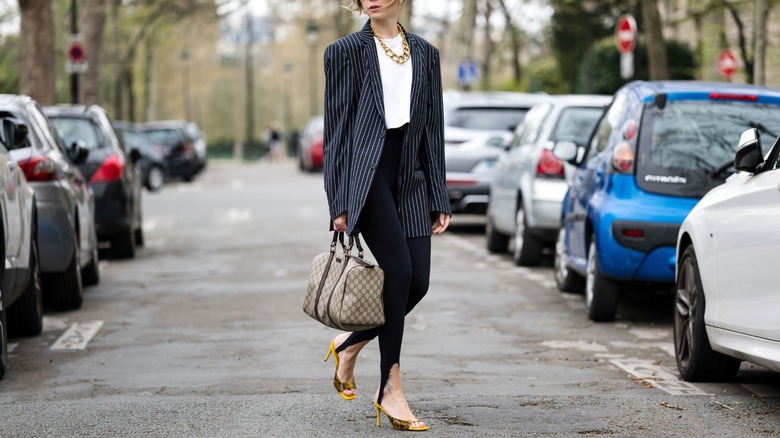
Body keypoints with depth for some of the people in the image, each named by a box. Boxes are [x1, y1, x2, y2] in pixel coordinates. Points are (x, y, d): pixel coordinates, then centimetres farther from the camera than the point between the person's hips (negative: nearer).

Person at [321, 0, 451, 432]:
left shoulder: (425, 54, 13)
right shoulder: (346, 51, 1)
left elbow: (432, 128, 14)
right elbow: (336, 127, -1)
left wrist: (439, 200, 9)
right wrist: (339, 202, -6)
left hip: (409, 175, 5)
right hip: (366, 173, -5)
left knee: (417, 282, -1)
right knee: (399, 271, -16)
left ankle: (349, 343, 25)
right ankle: (390, 388, -7)